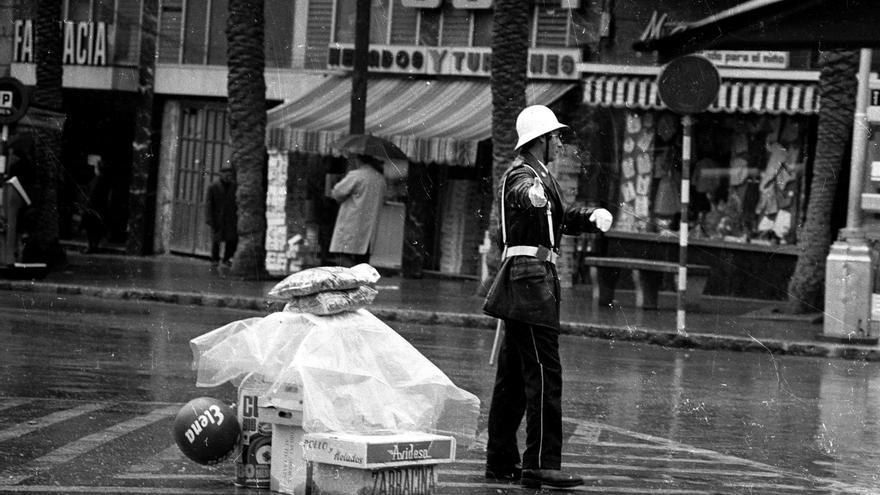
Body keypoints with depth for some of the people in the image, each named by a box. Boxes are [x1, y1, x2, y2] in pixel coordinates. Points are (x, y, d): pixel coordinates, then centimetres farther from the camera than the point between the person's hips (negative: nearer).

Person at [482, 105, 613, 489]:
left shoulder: (541, 176, 22)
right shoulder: (521, 176, -10)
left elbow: (561, 217, 26)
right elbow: (522, 195, -35)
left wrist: (593, 216, 4)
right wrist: (533, 197, -59)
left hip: (536, 279, 11)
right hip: (529, 274, -11)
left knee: (513, 376, 12)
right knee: (544, 373, -14)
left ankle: (501, 462, 17)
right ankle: (541, 464, -17)